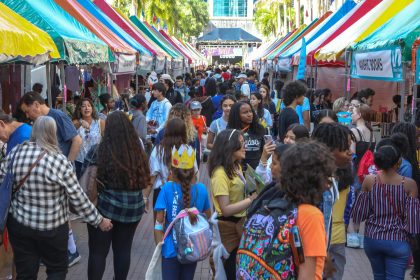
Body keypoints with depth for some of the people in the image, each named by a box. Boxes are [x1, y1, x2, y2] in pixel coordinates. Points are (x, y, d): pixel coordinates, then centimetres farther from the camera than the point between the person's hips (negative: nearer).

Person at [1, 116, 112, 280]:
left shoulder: (15, 152, -5)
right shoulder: (59, 161, -17)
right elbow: (78, 199, -13)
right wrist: (99, 220, -2)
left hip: (18, 223, 4)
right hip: (52, 227, -4)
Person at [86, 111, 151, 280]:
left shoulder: (101, 151, -12)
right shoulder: (138, 151, 0)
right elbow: (146, 181, 7)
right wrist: (143, 200, 21)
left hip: (105, 206, -3)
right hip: (133, 208, 4)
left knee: (98, 251, 8)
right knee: (123, 250, 15)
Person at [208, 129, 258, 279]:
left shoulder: (236, 166, 5)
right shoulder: (220, 173, -23)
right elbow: (226, 209, -26)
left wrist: (255, 193, -2)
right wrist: (252, 199, -24)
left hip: (240, 222, 9)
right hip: (228, 226, -8)